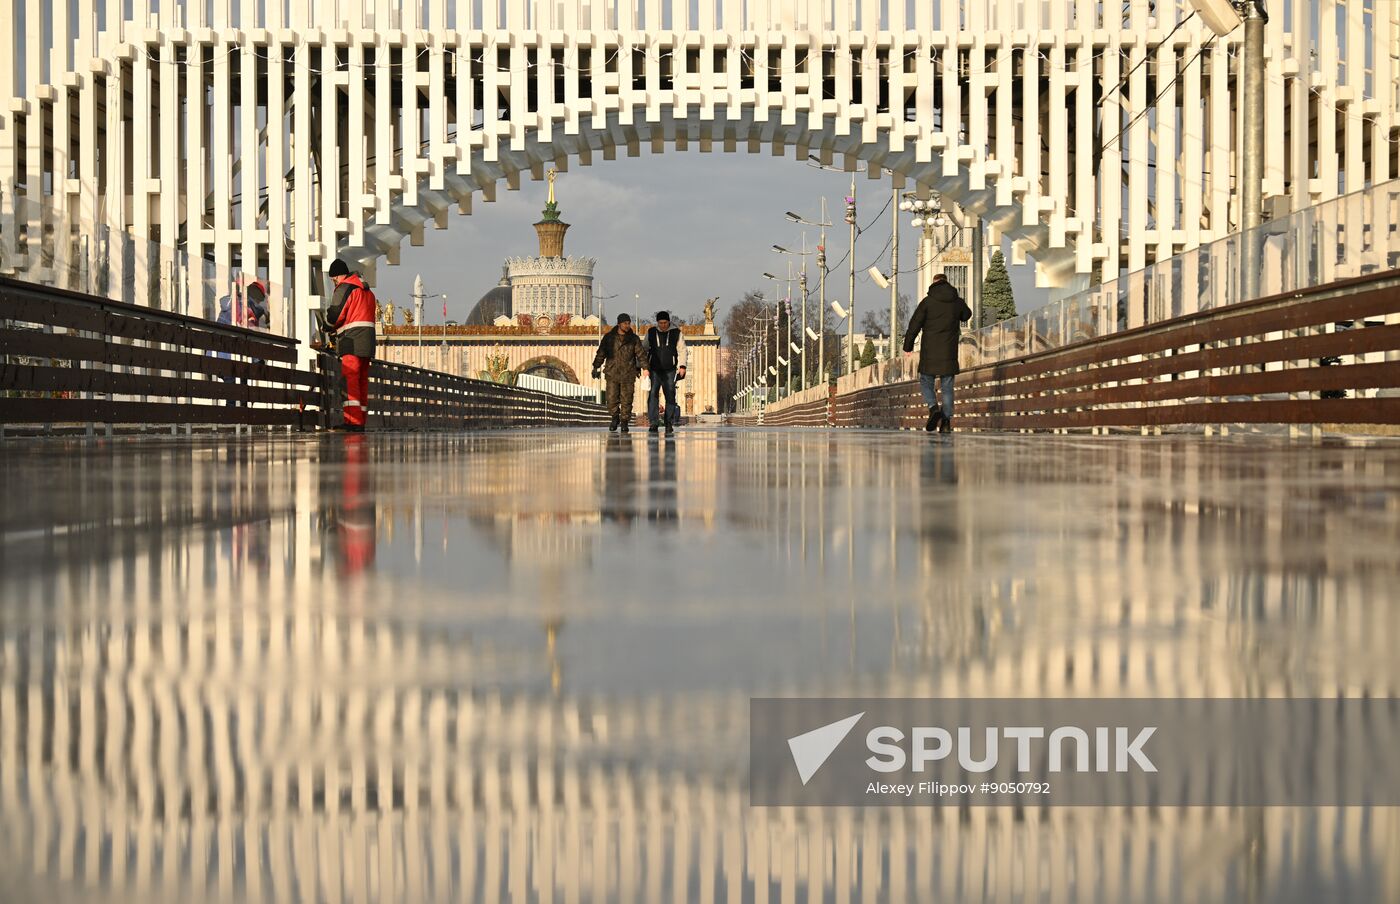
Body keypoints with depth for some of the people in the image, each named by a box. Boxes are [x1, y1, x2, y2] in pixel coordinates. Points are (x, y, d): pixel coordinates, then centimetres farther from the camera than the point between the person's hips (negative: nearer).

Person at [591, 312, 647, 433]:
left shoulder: (634, 339, 5)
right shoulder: (609, 337, 5)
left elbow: (640, 354, 2)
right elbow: (601, 353, 8)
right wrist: (596, 367, 2)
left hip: (628, 374, 0)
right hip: (612, 373, 0)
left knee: (626, 400, -2)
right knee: (612, 399, -3)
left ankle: (624, 422, 9)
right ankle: (615, 418, 21)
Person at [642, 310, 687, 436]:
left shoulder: (676, 333, 4)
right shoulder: (651, 332, 7)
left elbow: (682, 350, 3)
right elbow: (644, 350, 10)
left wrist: (682, 366, -8)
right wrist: (644, 366, 1)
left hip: (670, 370, -1)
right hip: (654, 370, 1)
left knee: (670, 396, -1)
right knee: (652, 395, -8)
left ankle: (669, 424, 4)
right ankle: (654, 423, -7)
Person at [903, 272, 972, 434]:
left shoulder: (928, 301, -5)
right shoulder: (958, 302, 5)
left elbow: (914, 325, -7)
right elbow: (967, 315, 28)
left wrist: (908, 346, 0)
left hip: (929, 352, -3)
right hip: (949, 353, 3)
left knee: (926, 383, 8)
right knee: (947, 387, 7)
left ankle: (934, 408, -17)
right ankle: (947, 422, 0)